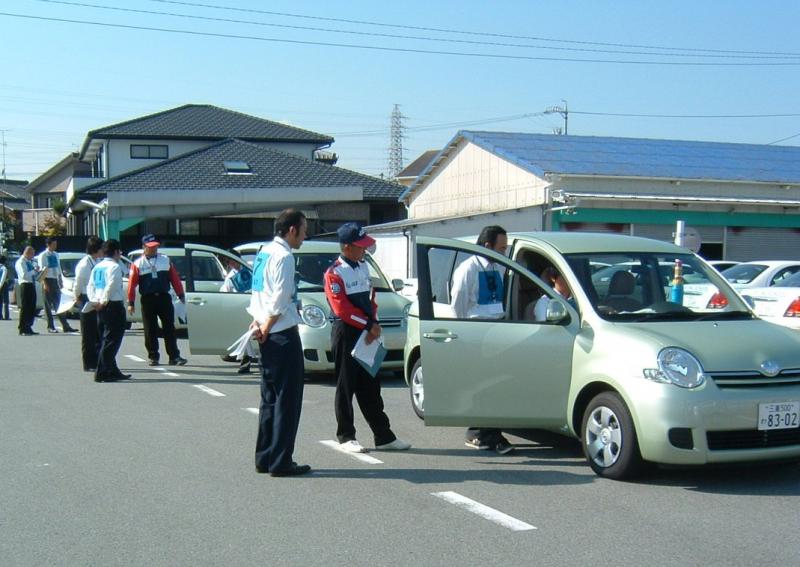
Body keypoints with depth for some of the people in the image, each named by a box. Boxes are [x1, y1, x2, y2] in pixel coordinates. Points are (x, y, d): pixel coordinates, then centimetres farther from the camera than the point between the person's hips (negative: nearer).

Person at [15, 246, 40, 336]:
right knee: (25, 308, -6)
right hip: (25, 285, -8)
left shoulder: (31, 262, 17)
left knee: (32, 308, 9)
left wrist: (37, 271, 4)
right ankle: (22, 329, -1)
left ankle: (28, 328, 16)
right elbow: (24, 275, -20)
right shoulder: (20, 262, -7)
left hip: (32, 285, 8)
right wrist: (34, 271, -16)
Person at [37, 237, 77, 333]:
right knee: (48, 305, 0)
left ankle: (65, 326, 2)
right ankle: (50, 327, 5)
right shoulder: (43, 255, -8)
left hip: (55, 281, 6)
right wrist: (44, 283, -17)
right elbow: (42, 270, -12)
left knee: (59, 304, 4)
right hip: (47, 280, -6)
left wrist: (60, 281, 14)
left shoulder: (56, 255, 12)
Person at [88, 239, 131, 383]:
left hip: (101, 307, 9)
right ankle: (102, 373, -9)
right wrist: (104, 301, -15)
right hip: (114, 306, -9)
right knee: (111, 340, -7)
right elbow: (111, 286, -22)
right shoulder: (114, 267, -11)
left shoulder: (97, 267, 16)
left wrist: (95, 301, 3)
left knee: (106, 339, 14)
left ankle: (112, 371, 21)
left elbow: (90, 286, 13)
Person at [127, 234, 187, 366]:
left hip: (164, 297, 1)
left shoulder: (166, 260, 7)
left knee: (169, 328, 0)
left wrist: (181, 295, 6)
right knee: (150, 330, 4)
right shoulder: (138, 264, 1)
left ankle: (174, 356, 1)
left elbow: (175, 278, 8)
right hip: (148, 300, -1)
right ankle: (153, 357, 14)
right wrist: (131, 303, -4)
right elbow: (132, 284, -1)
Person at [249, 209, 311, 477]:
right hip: (283, 335, -9)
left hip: (269, 335, 9)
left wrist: (258, 321, 7)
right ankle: (281, 462, 0)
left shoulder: (264, 252, 14)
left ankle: (264, 458, 20)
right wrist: (266, 328, -9)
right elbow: (280, 300, -18)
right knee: (287, 399, -3)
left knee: (270, 397, 15)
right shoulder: (283, 256, -14)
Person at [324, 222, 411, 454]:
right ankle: (346, 437, 9)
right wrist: (368, 325, -14)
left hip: (368, 335, 7)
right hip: (346, 333, -7)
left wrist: (374, 324, -1)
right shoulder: (334, 273, -12)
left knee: (371, 387, 10)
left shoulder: (363, 266, 14)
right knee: (346, 387, 1)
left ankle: (384, 437, 13)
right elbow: (342, 308, -17)